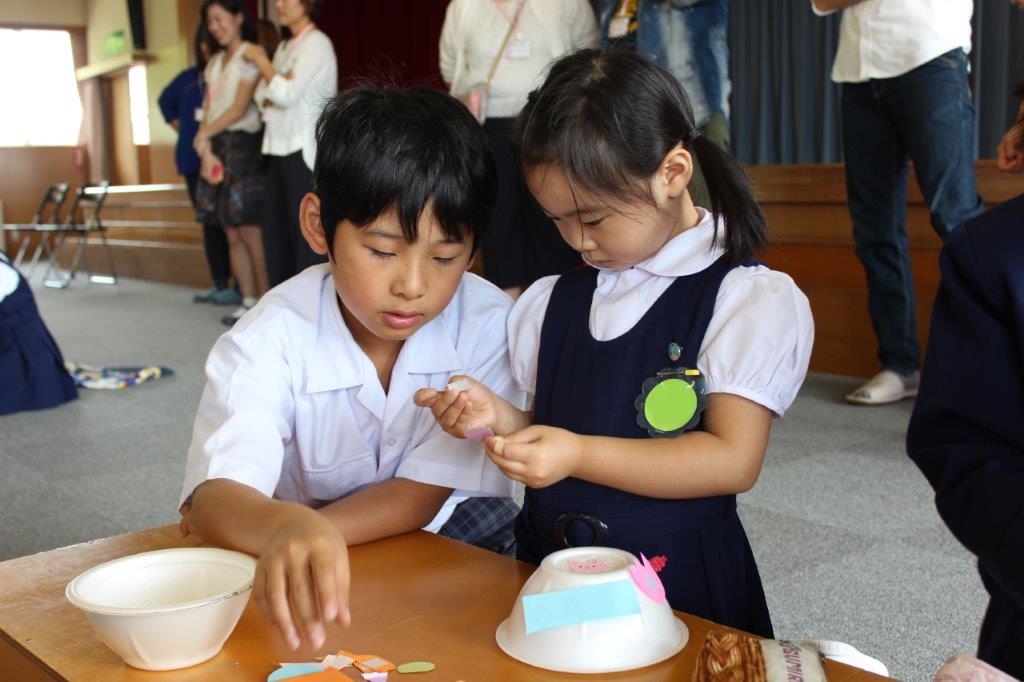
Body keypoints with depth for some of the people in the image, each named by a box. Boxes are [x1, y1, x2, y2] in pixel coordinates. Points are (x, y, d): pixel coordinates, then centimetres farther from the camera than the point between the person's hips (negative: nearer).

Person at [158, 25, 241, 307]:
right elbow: (165, 99, 34)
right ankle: (219, 284, 14)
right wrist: (178, 124, 22)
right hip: (194, 160, 7)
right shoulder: (190, 77, 17)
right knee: (209, 222, 8)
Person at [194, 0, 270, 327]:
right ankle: (248, 301, 11)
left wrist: (204, 134, -2)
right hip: (216, 147, 7)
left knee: (251, 234, -9)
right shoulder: (215, 62, 20)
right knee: (233, 235, 6)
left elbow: (239, 109, -9)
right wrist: (206, 150, -2)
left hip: (242, 146, -7)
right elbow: (208, 108, 11)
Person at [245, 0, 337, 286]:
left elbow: (288, 94, -15)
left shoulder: (317, 43, -6)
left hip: (304, 148, -8)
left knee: (303, 227, -8)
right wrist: (271, 90, -7)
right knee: (274, 227, 7)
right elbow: (262, 95, 14)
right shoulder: (284, 47, 19)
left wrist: (260, 60, -4)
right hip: (279, 147, 8)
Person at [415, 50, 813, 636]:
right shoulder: (550, 303, 11)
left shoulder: (753, 300, -5)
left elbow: (733, 461, -13)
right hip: (547, 566, 4)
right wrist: (501, 417, -4)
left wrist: (578, 454, -19)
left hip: (679, 583, -3)